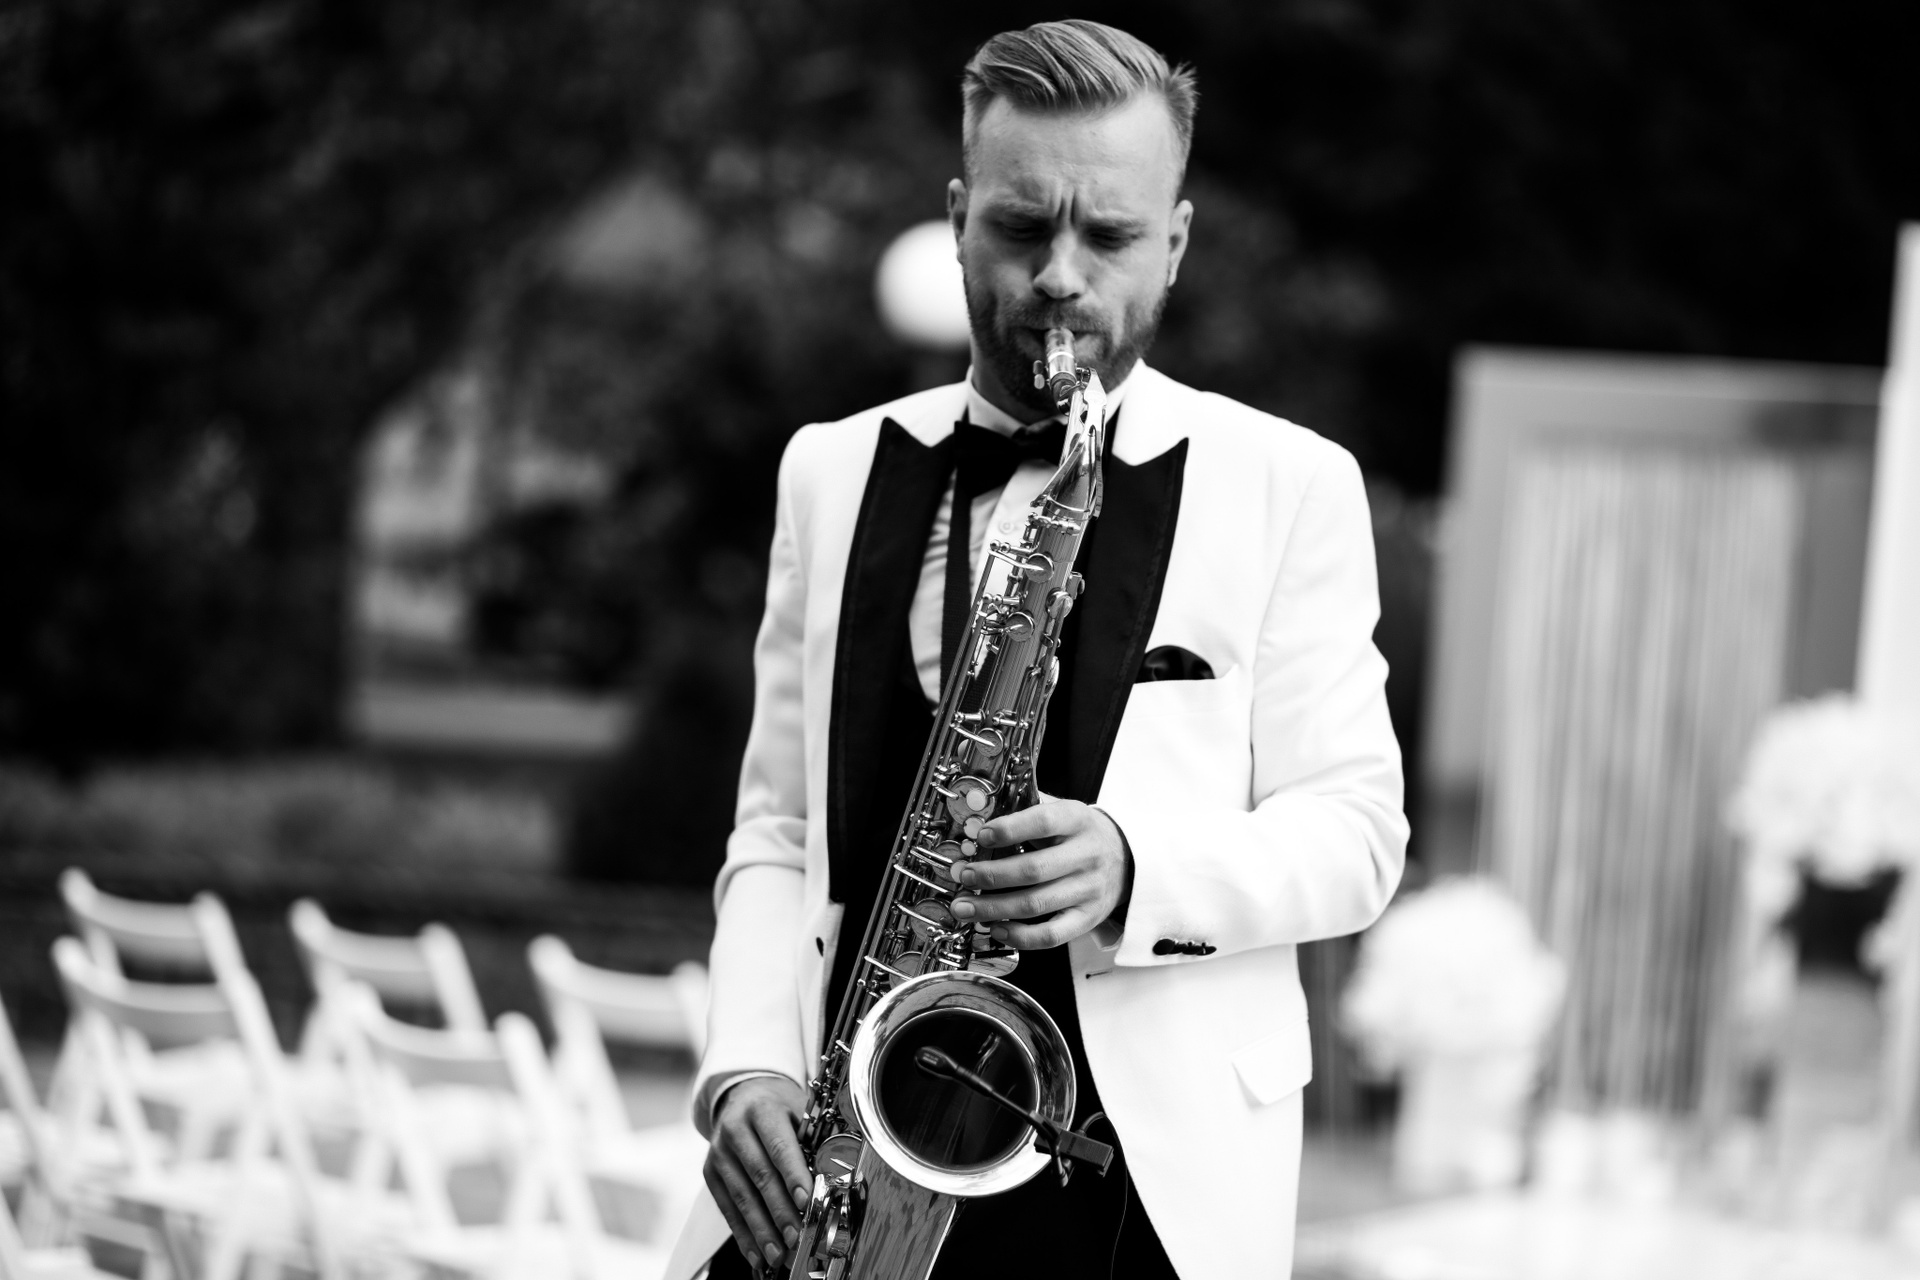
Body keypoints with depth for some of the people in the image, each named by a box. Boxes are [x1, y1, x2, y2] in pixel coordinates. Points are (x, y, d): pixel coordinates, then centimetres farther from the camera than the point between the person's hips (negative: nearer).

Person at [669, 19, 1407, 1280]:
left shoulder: (1288, 485, 3)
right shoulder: (836, 471, 12)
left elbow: (1353, 832, 1)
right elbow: (780, 824, 11)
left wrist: (1132, 868, -18)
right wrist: (750, 1067, -5)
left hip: (1151, 1174, -2)